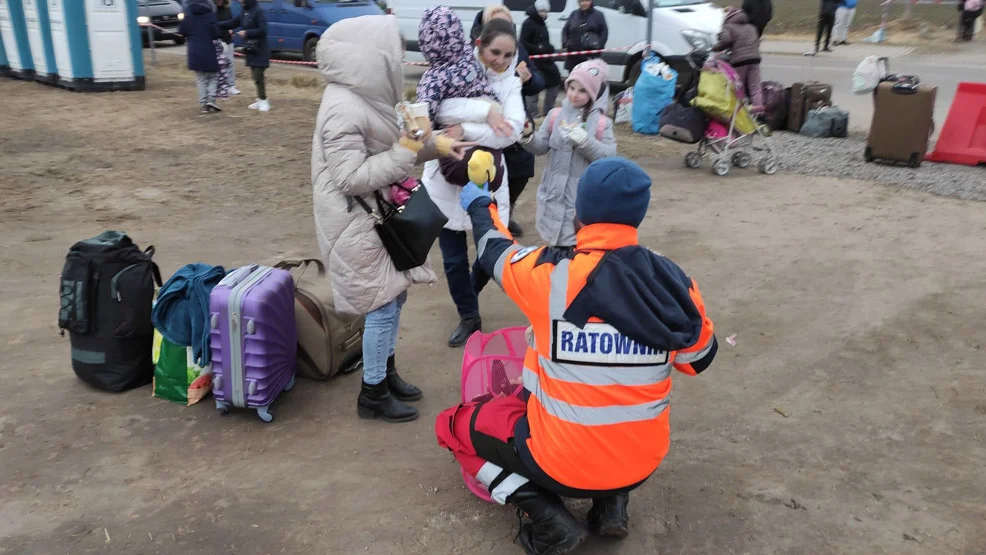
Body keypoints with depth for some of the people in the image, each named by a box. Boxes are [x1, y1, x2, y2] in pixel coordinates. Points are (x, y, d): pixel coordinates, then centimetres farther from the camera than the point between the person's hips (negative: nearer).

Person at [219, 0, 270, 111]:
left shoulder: (258, 12, -13)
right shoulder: (244, 14, 12)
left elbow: (263, 30, -20)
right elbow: (231, 23, 15)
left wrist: (246, 33, -18)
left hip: (260, 51, -8)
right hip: (251, 50, 8)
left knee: (259, 76, -9)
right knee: (255, 76, 10)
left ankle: (263, 100, -1)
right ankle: (261, 99, 16)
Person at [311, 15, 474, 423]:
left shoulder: (367, 96, 5)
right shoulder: (343, 110, -25)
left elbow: (389, 149, 13)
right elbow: (352, 178, -26)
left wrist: (434, 144, 0)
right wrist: (406, 152, -23)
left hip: (378, 215, 10)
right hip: (357, 225, -9)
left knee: (394, 296, 18)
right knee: (382, 306, 1)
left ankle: (386, 373, 37)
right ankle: (373, 395, 20)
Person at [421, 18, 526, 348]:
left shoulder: (511, 84, 2)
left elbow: (513, 129, -16)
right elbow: (442, 108, -28)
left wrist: (466, 129, -26)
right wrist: (490, 110, -29)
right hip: (448, 177, -2)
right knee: (454, 256, 7)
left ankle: (469, 292, 42)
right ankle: (469, 317, 28)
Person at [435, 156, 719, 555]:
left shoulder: (551, 275, -20)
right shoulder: (675, 283, -10)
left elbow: (495, 250, 2)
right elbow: (698, 360, 6)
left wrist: (479, 205, 22)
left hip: (565, 463, -4)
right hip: (643, 461, 5)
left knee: (454, 425, 17)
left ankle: (549, 521, 4)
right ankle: (612, 503, 18)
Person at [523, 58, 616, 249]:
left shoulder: (602, 122, -4)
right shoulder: (555, 114, 1)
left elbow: (609, 157, -13)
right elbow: (541, 147, -2)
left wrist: (584, 141, -27)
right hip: (556, 191, 2)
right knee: (558, 242, 17)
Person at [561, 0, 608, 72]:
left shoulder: (598, 15, 6)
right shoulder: (574, 14, 14)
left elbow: (604, 32, 1)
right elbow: (565, 30, 15)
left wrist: (599, 45, -13)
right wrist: (565, 43, -2)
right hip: (574, 55, 3)